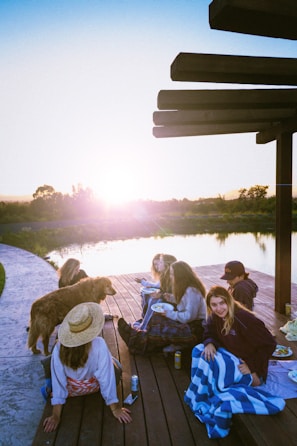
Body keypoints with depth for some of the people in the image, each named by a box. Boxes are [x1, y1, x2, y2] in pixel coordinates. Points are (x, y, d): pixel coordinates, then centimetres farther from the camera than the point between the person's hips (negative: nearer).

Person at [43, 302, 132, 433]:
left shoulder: (59, 347, -27)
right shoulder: (99, 344, -33)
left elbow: (58, 380, -23)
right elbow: (106, 377, -27)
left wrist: (56, 416, -14)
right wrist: (116, 408, -17)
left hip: (70, 390, 1)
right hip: (93, 387, -1)